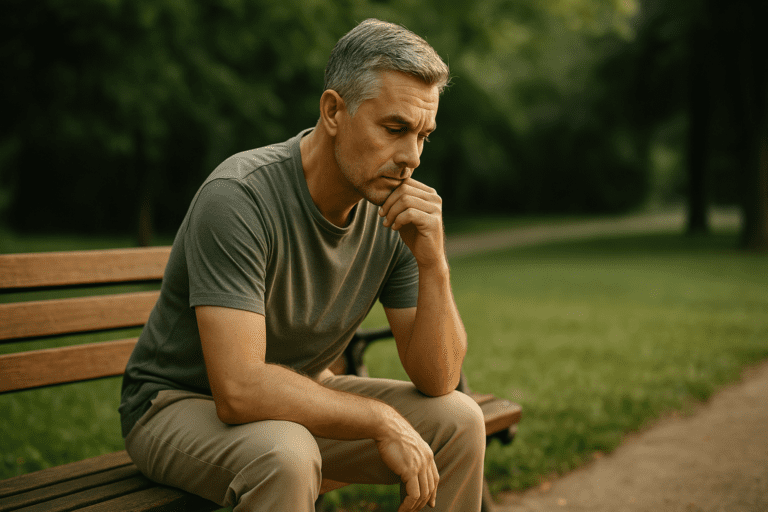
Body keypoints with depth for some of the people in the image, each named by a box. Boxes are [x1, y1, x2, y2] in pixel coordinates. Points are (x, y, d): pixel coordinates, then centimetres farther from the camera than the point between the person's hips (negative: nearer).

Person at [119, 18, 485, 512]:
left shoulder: (397, 213, -10)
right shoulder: (239, 197, -29)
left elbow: (438, 380, -10)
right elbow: (240, 390, -36)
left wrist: (434, 263, -25)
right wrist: (381, 420, -28)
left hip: (297, 400, 6)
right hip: (179, 404, -6)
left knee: (460, 421, -8)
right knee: (286, 457, -37)